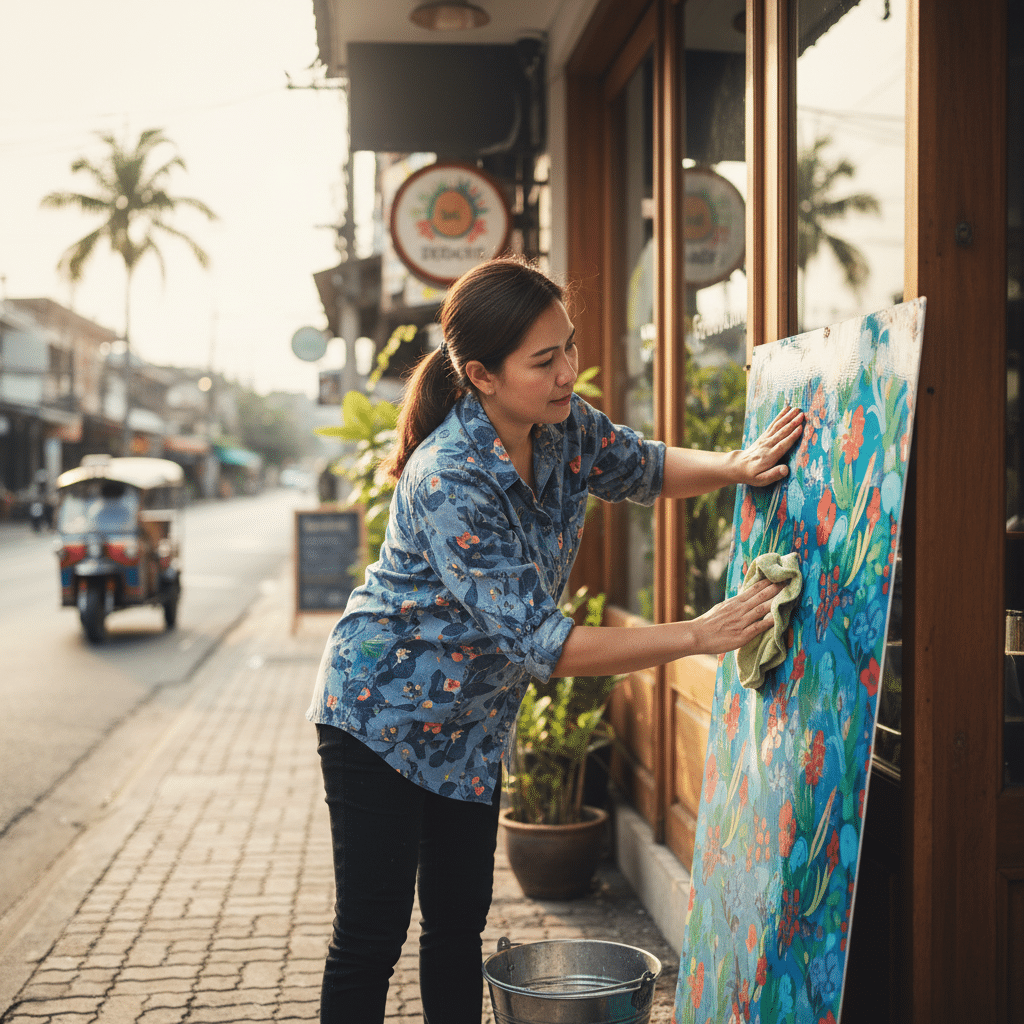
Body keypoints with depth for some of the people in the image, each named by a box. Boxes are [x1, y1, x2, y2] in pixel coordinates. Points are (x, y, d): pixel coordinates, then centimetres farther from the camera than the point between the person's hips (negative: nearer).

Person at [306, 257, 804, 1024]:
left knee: (461, 923, 15)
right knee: (371, 938, -1)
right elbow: (537, 642, -33)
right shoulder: (450, 481, -32)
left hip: (472, 723, 8)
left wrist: (735, 467, -7)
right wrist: (696, 636, -34)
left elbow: (641, 468, 13)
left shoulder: (561, 422, -9)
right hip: (383, 713, -7)